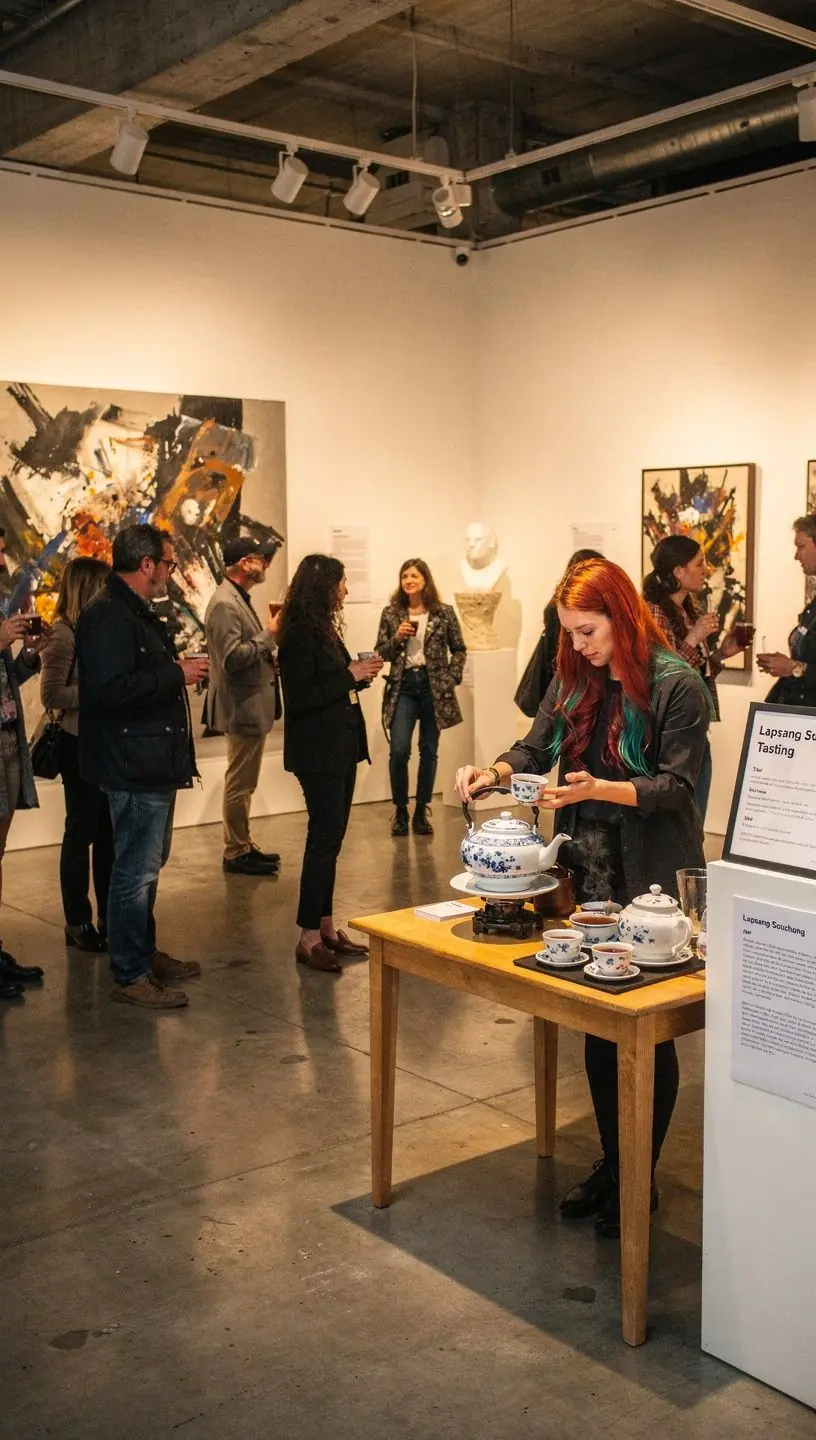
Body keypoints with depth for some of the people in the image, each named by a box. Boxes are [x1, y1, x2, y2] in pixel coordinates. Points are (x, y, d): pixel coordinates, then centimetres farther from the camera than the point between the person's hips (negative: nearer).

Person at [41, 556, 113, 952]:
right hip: (80, 745, -7)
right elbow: (52, 695, -16)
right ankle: (77, 922, 14)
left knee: (108, 832, 12)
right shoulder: (64, 633, -11)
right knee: (81, 832, 3)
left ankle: (109, 916, 23)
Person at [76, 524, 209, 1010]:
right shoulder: (109, 616, -18)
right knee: (137, 870, -5)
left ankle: (145, 954, 32)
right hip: (134, 765, -11)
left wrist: (179, 670, 10)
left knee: (147, 864, 20)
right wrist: (175, 673, -22)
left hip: (154, 762, 11)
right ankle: (130, 976, 3)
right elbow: (110, 688, -29)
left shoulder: (137, 613, 17)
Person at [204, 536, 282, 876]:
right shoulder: (225, 604, -18)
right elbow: (232, 658, -26)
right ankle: (236, 854, 7)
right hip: (243, 707, -11)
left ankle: (243, 846, 26)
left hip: (252, 706, 11)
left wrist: (269, 634, 6)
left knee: (244, 783, 17)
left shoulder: (239, 599, 15)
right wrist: (268, 634, -19)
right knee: (240, 784, -1)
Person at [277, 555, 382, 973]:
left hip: (340, 749, 9)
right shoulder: (300, 635, -15)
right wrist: (350, 675, -17)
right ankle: (308, 937, 0)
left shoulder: (324, 630, 14)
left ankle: (326, 927, 21)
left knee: (330, 838, 13)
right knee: (324, 838, -7)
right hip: (318, 753, -9)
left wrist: (360, 674, 3)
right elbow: (300, 698, -21)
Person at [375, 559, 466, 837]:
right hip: (403, 687, 0)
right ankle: (400, 810, 6)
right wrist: (397, 638, -12)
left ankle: (422, 811, 18)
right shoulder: (391, 613, 4)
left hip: (434, 687, 0)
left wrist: (452, 680, -4)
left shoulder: (444, 613, 1)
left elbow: (459, 650, 7)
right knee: (399, 750, -11)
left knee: (429, 751, 7)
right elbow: (380, 653, 6)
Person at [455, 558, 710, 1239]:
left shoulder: (676, 684, -13)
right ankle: (611, 1164, 29)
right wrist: (495, 773, -10)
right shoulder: (575, 679, 5)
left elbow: (677, 786, -15)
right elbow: (536, 747, 10)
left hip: (653, 881, -6)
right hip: (590, 875, 6)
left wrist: (599, 790, -28)